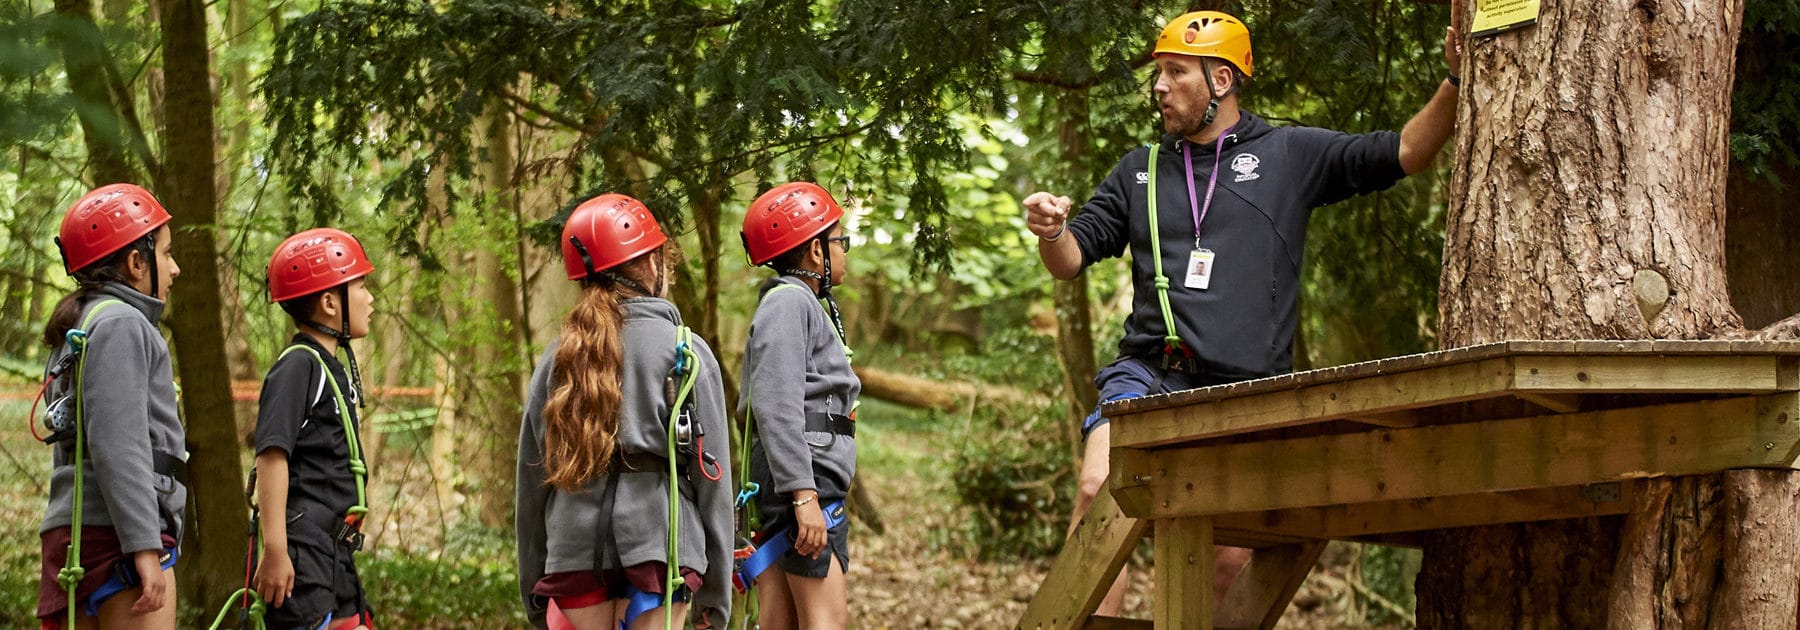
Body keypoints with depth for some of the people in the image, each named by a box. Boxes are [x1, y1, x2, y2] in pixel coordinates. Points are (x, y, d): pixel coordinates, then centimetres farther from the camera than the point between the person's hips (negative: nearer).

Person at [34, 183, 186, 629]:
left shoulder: (80, 331, 24)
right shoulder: (120, 324, -7)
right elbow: (117, 446, -17)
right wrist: (145, 548, -21)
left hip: (74, 533, 10)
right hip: (116, 531, -10)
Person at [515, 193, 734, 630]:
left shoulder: (557, 359, 12)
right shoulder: (686, 353, 1)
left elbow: (531, 481, 14)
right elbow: (712, 478, 0)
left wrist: (534, 593, 20)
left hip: (573, 557, 4)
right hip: (657, 549, -3)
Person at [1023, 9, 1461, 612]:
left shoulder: (1292, 154, 9)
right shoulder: (1140, 171, 17)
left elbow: (1406, 153, 5)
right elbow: (1071, 261, 15)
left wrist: (1455, 81, -9)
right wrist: (1051, 231, -8)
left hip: (1246, 392, -1)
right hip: (1149, 375, 1)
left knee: (1231, 560, -2)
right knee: (1101, 491, -27)